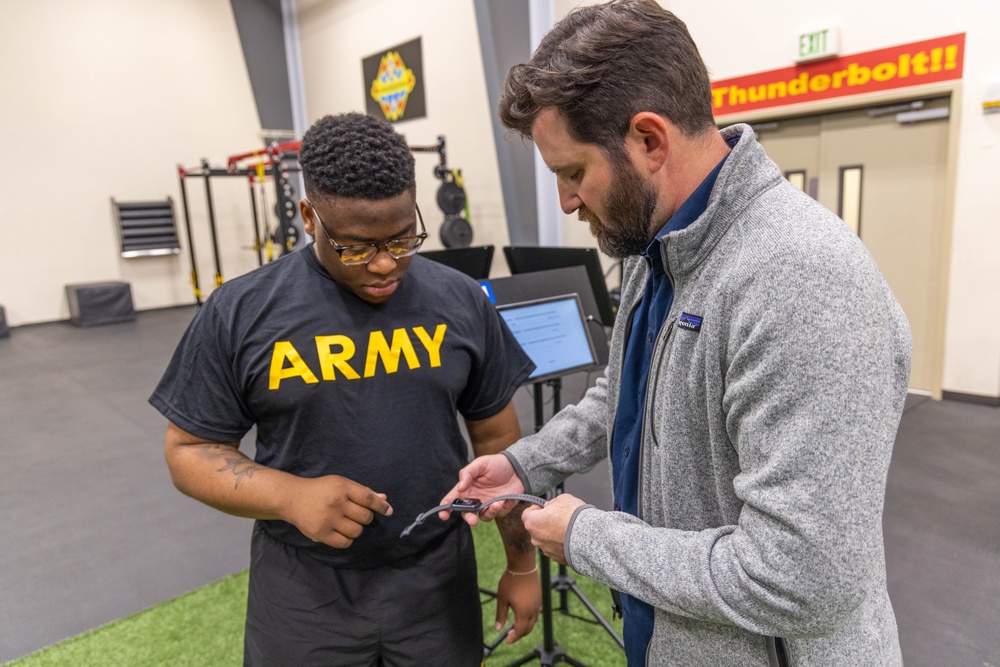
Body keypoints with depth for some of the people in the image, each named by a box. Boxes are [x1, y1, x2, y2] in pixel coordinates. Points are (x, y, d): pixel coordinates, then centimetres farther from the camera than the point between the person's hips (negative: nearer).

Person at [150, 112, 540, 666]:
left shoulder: (461, 302, -5)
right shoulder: (239, 313, -10)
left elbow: (497, 438, 2)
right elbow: (190, 451, -3)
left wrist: (521, 562, 6)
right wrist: (291, 495, -21)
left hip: (438, 580, 1)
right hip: (303, 591, 0)